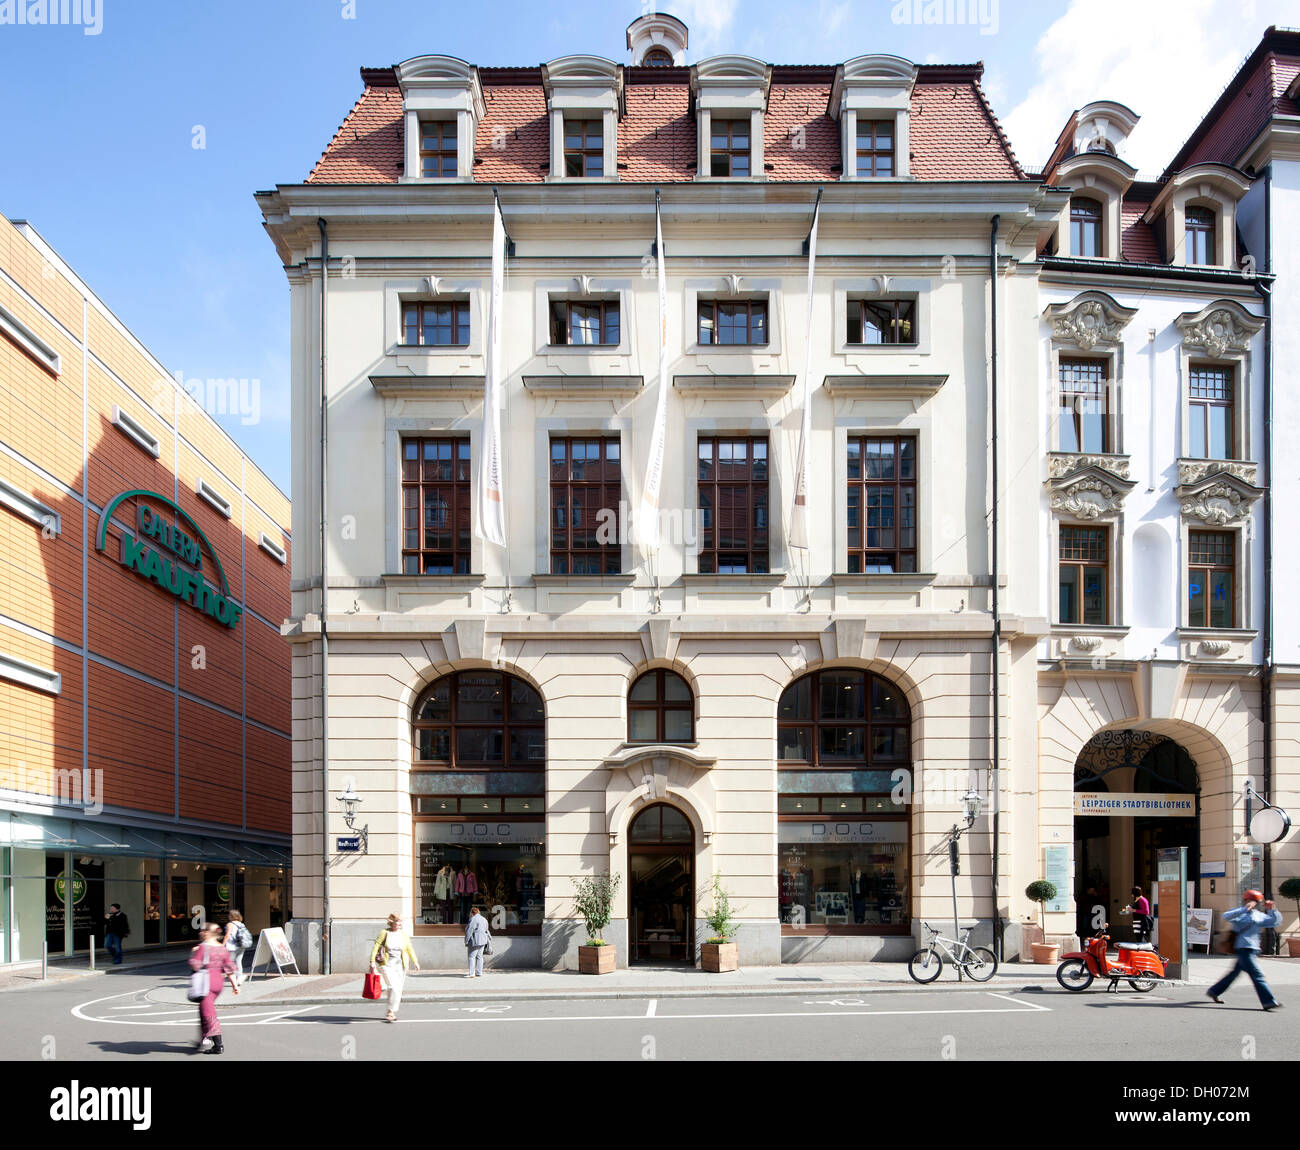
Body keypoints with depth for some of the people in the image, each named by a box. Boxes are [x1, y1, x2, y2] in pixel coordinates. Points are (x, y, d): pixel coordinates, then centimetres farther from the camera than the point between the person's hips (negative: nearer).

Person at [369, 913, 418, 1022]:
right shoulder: (384, 932, -5)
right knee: (393, 988, -17)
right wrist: (372, 961, -13)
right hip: (387, 964, -4)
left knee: (398, 990, 6)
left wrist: (415, 961, 4)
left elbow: (409, 949, 11)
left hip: (400, 965, 4)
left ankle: (392, 1012, 22)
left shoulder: (403, 934, 5)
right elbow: (376, 947, -6)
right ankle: (391, 1011, -6)